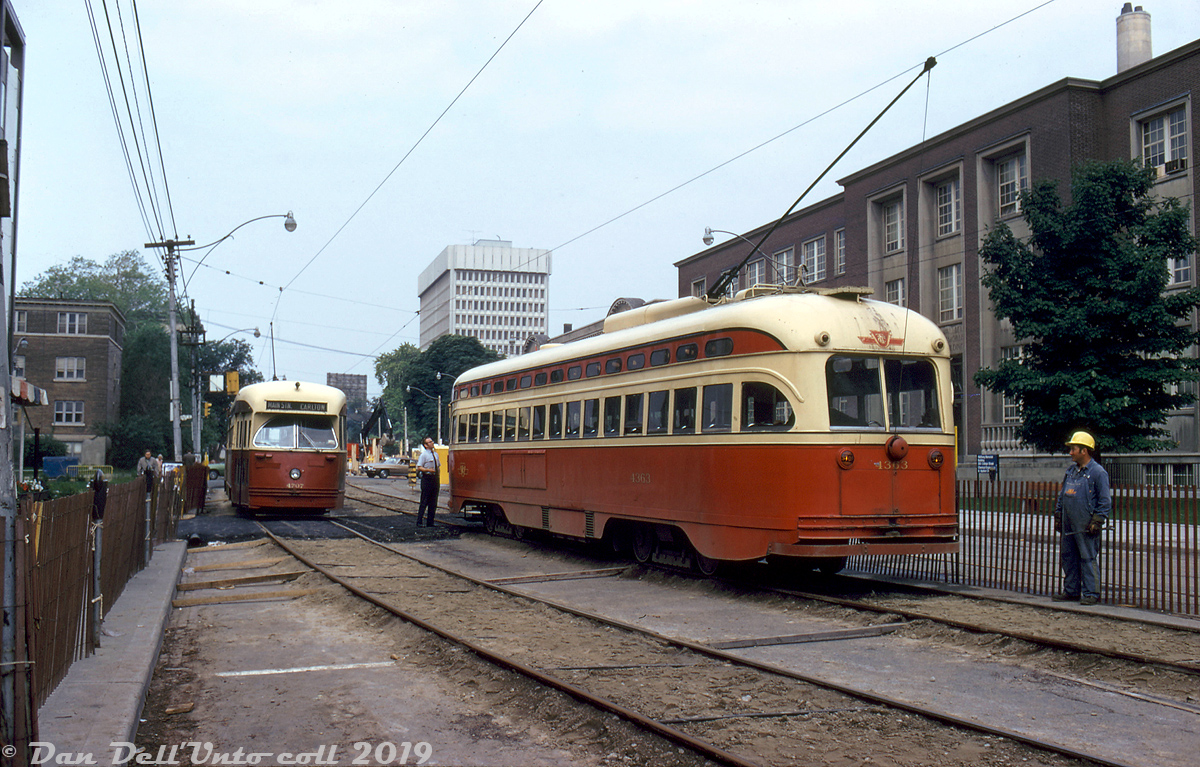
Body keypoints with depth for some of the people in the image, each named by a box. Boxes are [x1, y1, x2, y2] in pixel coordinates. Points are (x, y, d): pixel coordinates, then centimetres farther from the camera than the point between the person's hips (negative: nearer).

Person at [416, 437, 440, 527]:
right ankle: (419, 522, 1)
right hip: (427, 478, -7)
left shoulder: (435, 454, 15)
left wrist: (438, 476, 11)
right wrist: (428, 470, -24)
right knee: (424, 501, -6)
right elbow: (419, 468, -12)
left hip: (435, 479, 7)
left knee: (433, 502, 8)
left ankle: (430, 523, 15)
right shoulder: (423, 455, -7)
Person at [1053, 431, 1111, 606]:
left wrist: (1096, 521, -14)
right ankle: (1071, 591, 20)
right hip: (1068, 526, 8)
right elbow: (1062, 496, 24)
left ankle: (1091, 593, 2)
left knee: (1088, 559, -4)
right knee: (1068, 558, 11)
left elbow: (1105, 501, -9)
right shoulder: (1071, 472, 16)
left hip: (1085, 527, -8)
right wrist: (1058, 516, 18)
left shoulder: (1098, 472, -8)